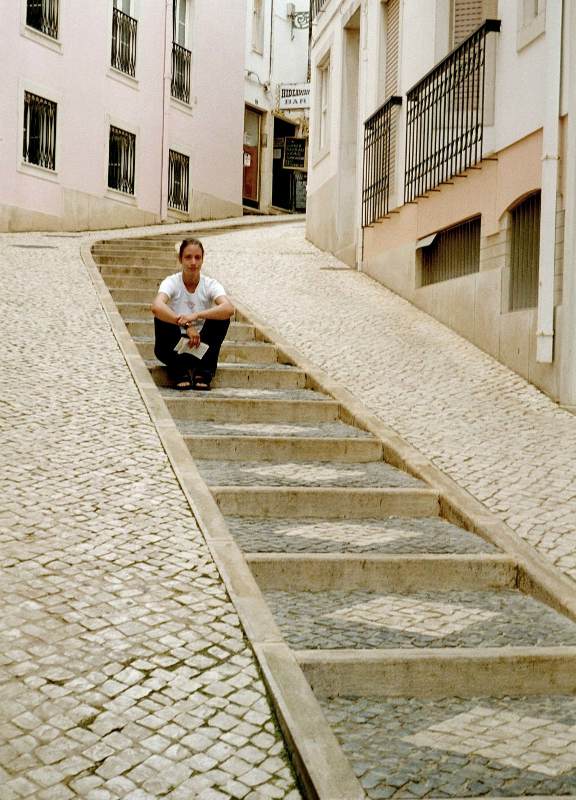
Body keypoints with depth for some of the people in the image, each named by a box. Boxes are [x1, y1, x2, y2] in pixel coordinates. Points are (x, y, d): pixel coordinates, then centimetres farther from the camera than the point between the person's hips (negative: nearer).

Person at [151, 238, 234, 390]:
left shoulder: (210, 285, -8)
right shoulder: (172, 282, -11)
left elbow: (229, 309, -30)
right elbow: (156, 306, -34)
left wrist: (196, 315, -42)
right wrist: (186, 325, -44)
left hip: (201, 346, 1)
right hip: (175, 348, -1)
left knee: (221, 316, -22)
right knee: (161, 316, -27)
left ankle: (203, 373, -15)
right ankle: (180, 372, -16)